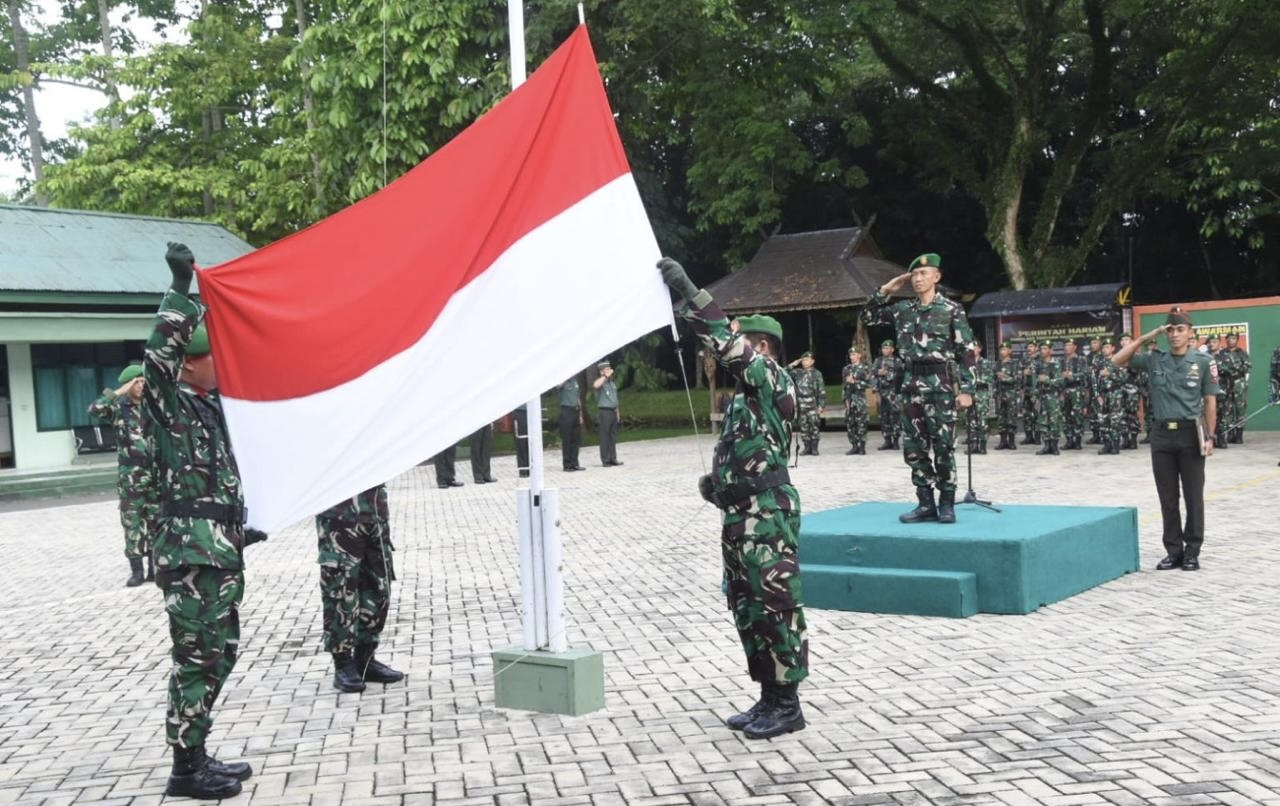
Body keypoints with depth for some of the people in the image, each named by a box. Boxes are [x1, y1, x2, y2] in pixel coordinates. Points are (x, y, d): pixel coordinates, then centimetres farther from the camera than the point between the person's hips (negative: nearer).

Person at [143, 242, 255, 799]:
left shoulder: (211, 404, 13)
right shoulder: (167, 405, -9)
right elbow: (159, 355, -25)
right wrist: (180, 292, -25)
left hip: (222, 549, 9)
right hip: (190, 552, -9)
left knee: (219, 655, 14)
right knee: (196, 658, -4)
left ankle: (197, 755, 24)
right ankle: (185, 768, 4)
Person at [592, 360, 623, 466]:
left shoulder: (612, 383, 19)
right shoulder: (600, 382, -7)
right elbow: (595, 385, -33)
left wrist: (618, 412, 20)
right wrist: (605, 376, -24)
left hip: (613, 412, 8)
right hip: (604, 412, -8)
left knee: (613, 437, 10)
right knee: (604, 437, -5)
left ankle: (613, 459, 15)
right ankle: (605, 460, -3)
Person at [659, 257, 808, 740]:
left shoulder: (771, 378, -7)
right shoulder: (746, 392, 20)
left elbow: (724, 342, -21)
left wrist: (685, 289, -19)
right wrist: (715, 482, 9)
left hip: (768, 515, -10)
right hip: (741, 516, 10)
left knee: (777, 607, -4)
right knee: (747, 608, 12)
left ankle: (787, 705, 3)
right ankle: (770, 698, 21)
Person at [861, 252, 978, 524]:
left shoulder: (952, 309, -2)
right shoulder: (902, 309, 10)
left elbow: (967, 352, -4)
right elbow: (868, 317, 19)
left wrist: (966, 389, -10)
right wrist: (884, 291, 7)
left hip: (940, 383, -5)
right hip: (911, 383, 5)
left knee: (943, 446, -1)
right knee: (913, 447, 5)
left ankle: (946, 504, 8)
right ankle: (926, 504, 13)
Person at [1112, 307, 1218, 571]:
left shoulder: (1203, 362, 0)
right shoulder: (1154, 360, 6)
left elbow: (1210, 401, 0)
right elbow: (1117, 361, 1)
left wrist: (1210, 437, -6)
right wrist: (1146, 337, -1)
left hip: (1190, 434, -3)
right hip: (1162, 434, 3)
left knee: (1193, 496, 3)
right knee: (1167, 498, 7)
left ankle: (1192, 551, 11)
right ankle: (1174, 550, 15)